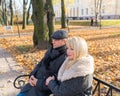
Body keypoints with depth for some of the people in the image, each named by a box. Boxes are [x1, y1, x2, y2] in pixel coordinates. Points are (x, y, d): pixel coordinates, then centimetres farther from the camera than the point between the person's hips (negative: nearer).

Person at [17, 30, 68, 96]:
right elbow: (41, 64, 13)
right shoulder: (51, 50, 5)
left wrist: (39, 83, -19)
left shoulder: (65, 59, -19)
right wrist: (32, 75, -3)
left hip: (44, 88, -7)